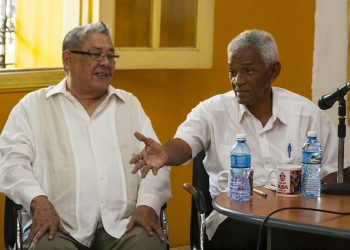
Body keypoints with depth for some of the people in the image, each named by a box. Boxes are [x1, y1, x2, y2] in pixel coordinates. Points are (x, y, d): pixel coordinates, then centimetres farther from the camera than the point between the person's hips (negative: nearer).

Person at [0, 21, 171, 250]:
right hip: (59, 227, -2)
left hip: (122, 224, 3)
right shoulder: (33, 106, 12)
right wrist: (38, 201, -17)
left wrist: (148, 204, -8)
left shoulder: (130, 104, 20)